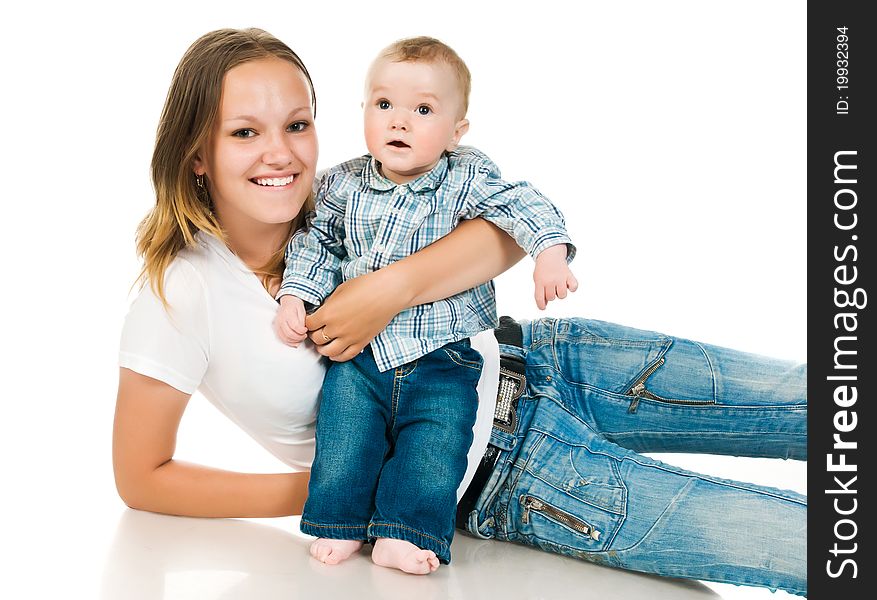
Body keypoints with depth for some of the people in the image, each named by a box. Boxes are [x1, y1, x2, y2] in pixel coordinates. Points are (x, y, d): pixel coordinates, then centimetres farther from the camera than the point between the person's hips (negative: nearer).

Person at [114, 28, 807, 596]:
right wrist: (328, 492, -13)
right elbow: (141, 478, -8)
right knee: (798, 542, -11)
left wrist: (391, 289, -29)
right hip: (494, 474, -4)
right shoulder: (178, 299, -14)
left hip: (528, 360, 4)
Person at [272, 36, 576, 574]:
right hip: (359, 353, 2)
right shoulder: (343, 185, 3)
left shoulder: (467, 179, -6)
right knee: (343, 435, -6)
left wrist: (550, 252, -29)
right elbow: (316, 241, 14)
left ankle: (403, 534, -5)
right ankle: (341, 524, 9)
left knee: (435, 444, -13)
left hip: (442, 356, -2)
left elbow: (524, 206, -12)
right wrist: (296, 295, 2)